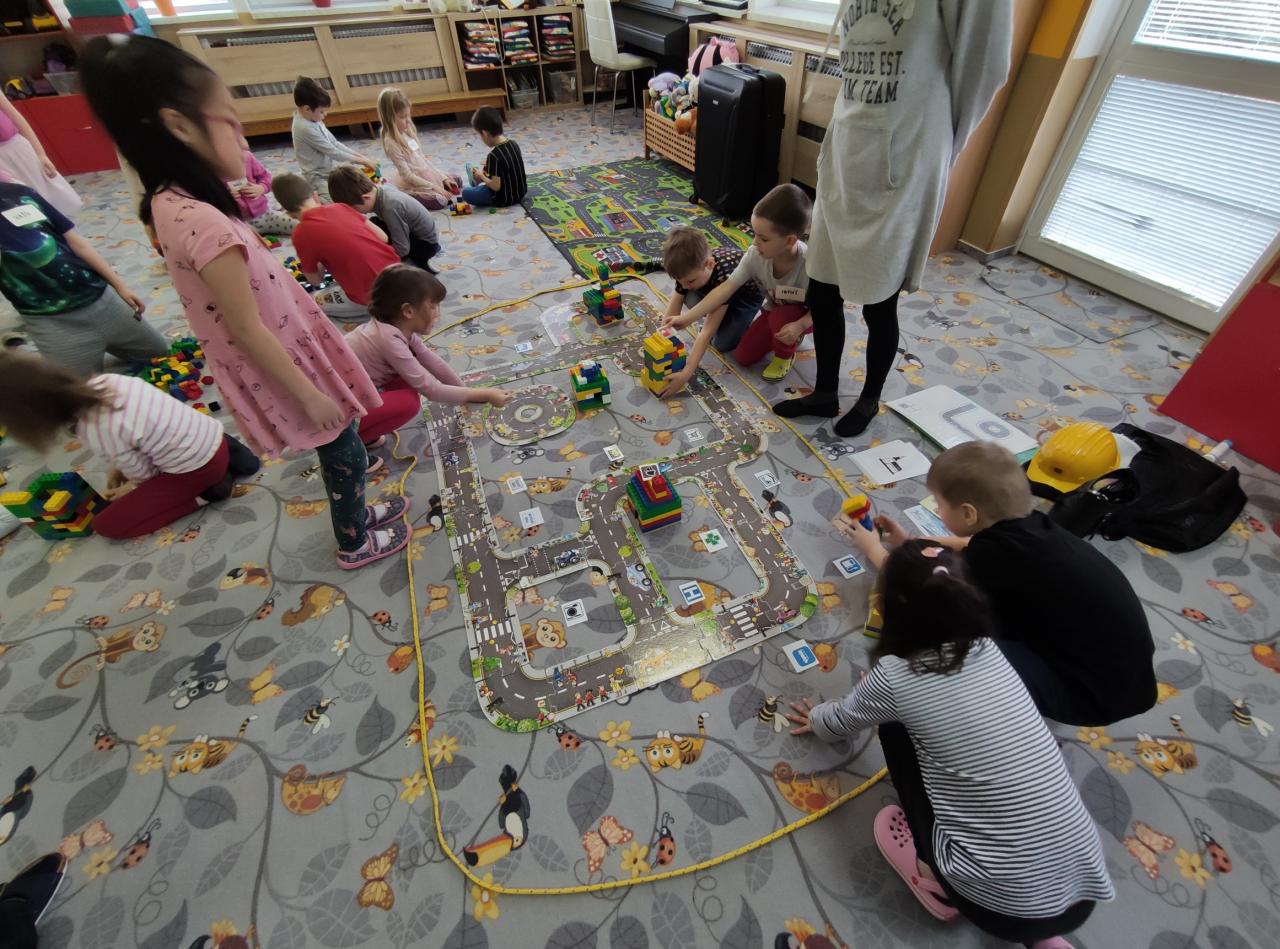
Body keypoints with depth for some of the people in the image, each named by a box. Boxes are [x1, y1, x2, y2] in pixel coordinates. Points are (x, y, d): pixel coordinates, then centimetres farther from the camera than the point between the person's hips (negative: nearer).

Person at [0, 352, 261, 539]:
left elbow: (144, 474, -4)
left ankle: (204, 492, -5)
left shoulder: (95, 434, -20)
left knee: (107, 524, 8)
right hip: (213, 434, 7)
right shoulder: (108, 380, -3)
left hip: (199, 469, -7)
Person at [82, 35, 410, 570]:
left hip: (281, 356, 9)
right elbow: (249, 330, -25)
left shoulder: (172, 203, 1)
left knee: (339, 452, 25)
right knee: (345, 453, 11)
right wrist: (310, 396, -18)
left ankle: (354, 513, 47)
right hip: (281, 368, -9)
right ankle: (355, 543, 33)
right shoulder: (205, 223, -29)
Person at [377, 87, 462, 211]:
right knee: (440, 201, -27)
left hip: (426, 175, 9)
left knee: (457, 180, 12)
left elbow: (423, 159, 9)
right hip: (412, 185, -9)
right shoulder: (391, 142, -20)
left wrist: (443, 178, 1)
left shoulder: (407, 131, 4)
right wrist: (434, 187, -23)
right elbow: (407, 175, -22)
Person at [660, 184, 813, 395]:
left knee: (780, 317, -36)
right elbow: (726, 288, -24)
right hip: (774, 310, 4)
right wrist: (687, 318, -28)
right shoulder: (755, 254, -26)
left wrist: (800, 325, -42)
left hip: (804, 315, -4)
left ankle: (785, 355, -2)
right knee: (743, 357, -3)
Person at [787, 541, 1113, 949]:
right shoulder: (987, 649, -1)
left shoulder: (893, 675, -13)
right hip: (1085, 887, 5)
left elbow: (841, 722, 9)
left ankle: (938, 879, 18)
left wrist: (816, 718, 33)